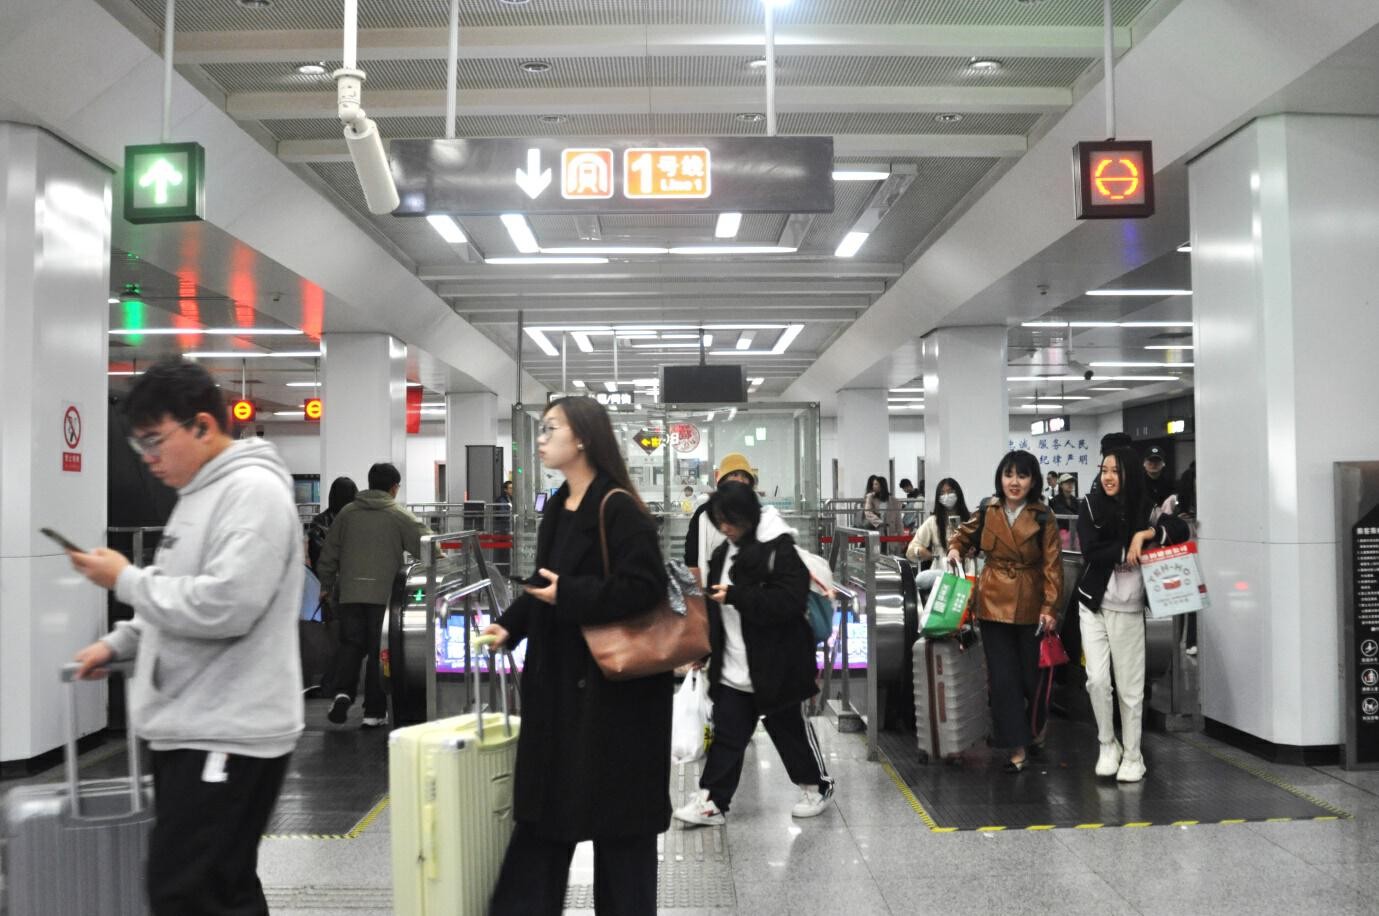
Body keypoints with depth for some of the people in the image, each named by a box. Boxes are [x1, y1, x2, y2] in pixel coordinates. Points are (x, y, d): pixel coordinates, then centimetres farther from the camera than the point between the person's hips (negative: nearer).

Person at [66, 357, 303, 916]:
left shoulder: (253, 491, -15)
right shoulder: (200, 492, 16)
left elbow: (224, 606, -25)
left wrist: (125, 579, -14)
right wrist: (118, 644, 13)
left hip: (227, 737, -10)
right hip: (189, 729, 10)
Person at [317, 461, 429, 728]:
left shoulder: (347, 513, 8)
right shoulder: (399, 516, -2)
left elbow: (329, 554, 11)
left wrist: (326, 586, 20)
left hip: (349, 592, 2)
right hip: (383, 593, -2)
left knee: (350, 644, 11)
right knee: (379, 650, 6)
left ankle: (342, 692, -12)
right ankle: (374, 712, 10)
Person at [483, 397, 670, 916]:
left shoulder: (617, 509, -16)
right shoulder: (556, 507, 11)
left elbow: (644, 588, -23)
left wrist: (568, 596, -22)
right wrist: (511, 625, 4)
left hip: (613, 684, -8)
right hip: (557, 680, 8)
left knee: (617, 815, 5)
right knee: (544, 806, 13)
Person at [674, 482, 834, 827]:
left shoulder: (780, 551, -16)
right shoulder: (724, 553, 9)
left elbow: (788, 601, -26)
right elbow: (715, 606, 19)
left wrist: (735, 596, -31)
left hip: (774, 667, -6)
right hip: (732, 669, 6)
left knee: (789, 729, 10)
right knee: (726, 734, 7)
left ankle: (817, 787, 29)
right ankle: (711, 801, 11)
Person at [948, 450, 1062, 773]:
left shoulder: (1043, 518, -7)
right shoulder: (987, 511, 1)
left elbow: (1052, 564, -8)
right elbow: (965, 534, 20)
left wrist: (1049, 607, -15)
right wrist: (955, 549, -2)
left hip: (1030, 606, -2)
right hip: (993, 603, 2)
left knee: (1029, 674, 9)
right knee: (1002, 677, -1)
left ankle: (1037, 724, 40)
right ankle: (1017, 748, 7)